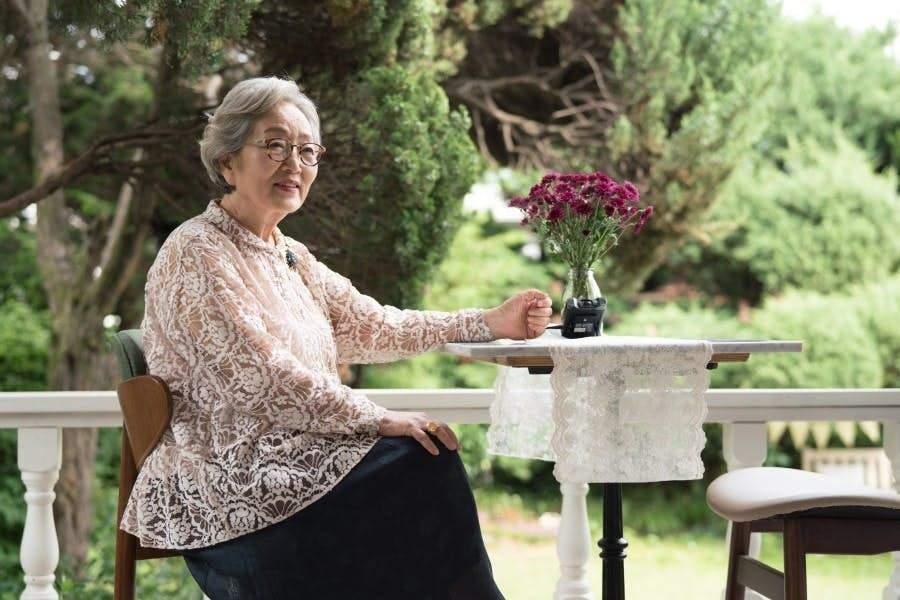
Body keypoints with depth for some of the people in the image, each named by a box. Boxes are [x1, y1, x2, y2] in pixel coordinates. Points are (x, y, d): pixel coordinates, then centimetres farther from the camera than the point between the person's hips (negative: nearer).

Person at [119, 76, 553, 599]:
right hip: (225, 491, -8)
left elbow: (371, 325, 11)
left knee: (427, 461, -12)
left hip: (282, 465, 8)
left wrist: (491, 323, 3)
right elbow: (261, 379, -20)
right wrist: (383, 419, -20)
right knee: (422, 465, -17)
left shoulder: (289, 256, 16)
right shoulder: (196, 254, -12)